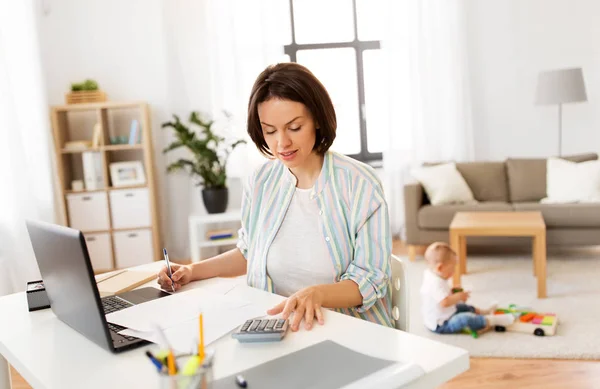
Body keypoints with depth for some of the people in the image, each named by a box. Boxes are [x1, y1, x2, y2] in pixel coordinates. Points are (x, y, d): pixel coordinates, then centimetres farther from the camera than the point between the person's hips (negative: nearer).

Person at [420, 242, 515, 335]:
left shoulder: (430, 275, 4)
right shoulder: (436, 283, -28)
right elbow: (444, 302, -40)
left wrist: (452, 292, 9)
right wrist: (459, 296, -25)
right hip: (441, 325, -12)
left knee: (464, 307, 26)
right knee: (465, 318, -28)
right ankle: (491, 320, -19)